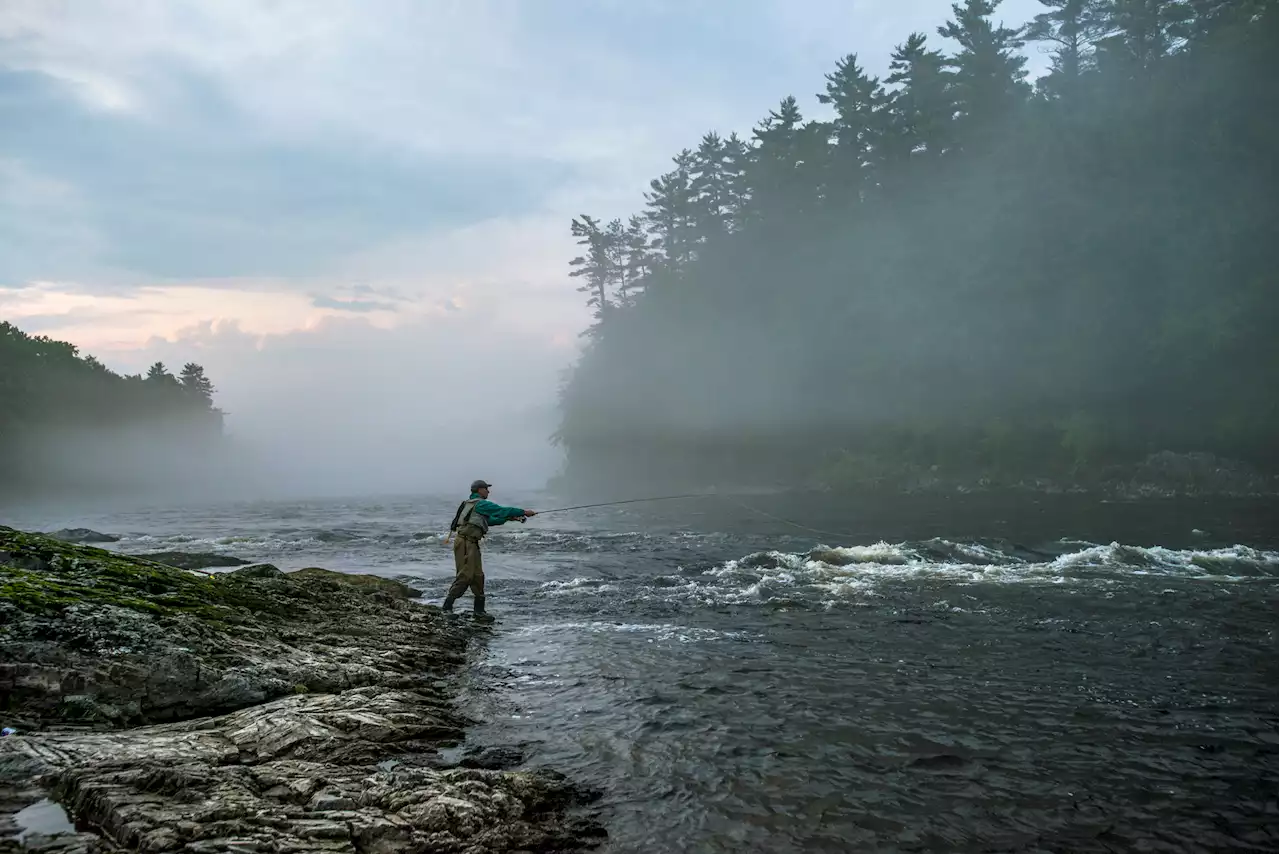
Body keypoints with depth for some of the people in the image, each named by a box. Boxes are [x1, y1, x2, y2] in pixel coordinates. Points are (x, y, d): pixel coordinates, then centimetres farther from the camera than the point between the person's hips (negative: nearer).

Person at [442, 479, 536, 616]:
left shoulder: (469, 503, 23)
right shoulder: (481, 504, -7)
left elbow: (490, 520, 28)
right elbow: (502, 511, -11)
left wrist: (509, 518, 24)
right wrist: (523, 512, -4)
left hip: (471, 543, 10)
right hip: (466, 542, -10)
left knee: (477, 576, 11)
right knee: (465, 575, -12)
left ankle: (479, 610, 15)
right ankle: (447, 606, -13)